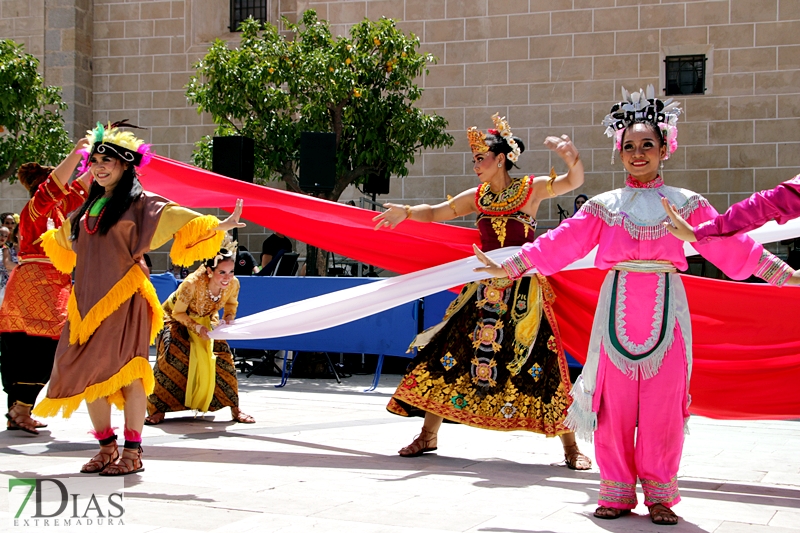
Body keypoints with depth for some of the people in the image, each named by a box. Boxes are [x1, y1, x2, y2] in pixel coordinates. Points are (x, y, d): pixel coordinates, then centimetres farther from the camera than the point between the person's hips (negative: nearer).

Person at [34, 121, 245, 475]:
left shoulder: (138, 203, 0)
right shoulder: (88, 208, 19)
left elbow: (180, 219, -10)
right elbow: (65, 240, 39)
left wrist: (221, 226, -21)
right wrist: (45, 238, 55)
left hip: (123, 299, -6)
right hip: (87, 299, 6)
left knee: (126, 372, -7)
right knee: (88, 372, 3)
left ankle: (132, 453, -3)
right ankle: (107, 447, 14)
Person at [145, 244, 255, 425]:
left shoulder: (233, 284, -26)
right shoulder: (192, 283, -39)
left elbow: (232, 304, -1)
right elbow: (178, 313, -24)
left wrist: (228, 319, -21)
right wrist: (196, 327, -38)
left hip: (206, 319, 4)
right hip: (177, 318, -4)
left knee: (223, 357, -11)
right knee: (172, 357, -23)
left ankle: (234, 409, -1)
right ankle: (158, 409, -12)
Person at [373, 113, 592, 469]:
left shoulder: (532, 189, -4)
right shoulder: (477, 197, 9)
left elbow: (574, 182, -15)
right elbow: (436, 212, 14)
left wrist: (571, 158, -36)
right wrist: (407, 212, -4)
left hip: (523, 292, -5)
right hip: (486, 289, 5)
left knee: (541, 365, -6)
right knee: (448, 354, 3)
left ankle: (570, 446, 6)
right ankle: (428, 436, 17)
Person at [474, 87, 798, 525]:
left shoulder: (686, 204, 10)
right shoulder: (604, 206, 11)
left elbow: (730, 246, 7)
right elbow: (558, 244, 9)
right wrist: (509, 267, 4)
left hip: (665, 309, 0)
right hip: (618, 308, 1)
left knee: (663, 405, -1)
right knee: (615, 404, 0)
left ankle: (659, 494, 11)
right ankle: (618, 491, 12)